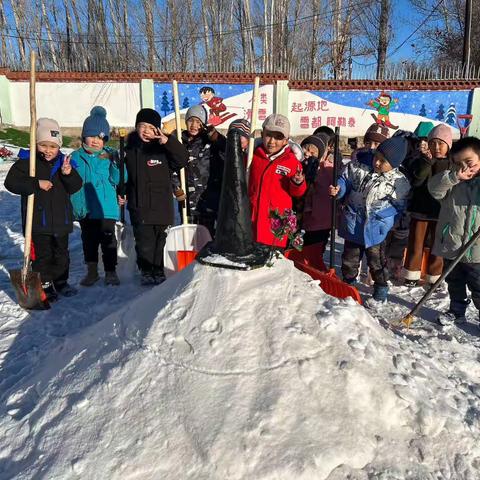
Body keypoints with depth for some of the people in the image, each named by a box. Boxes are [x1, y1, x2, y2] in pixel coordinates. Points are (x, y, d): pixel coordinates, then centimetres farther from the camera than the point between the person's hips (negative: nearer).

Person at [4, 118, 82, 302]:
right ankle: (44, 286, 20)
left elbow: (75, 188, -1)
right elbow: (11, 182, -13)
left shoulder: (64, 162, 3)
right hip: (38, 220, -4)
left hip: (61, 219, 4)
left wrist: (68, 174, -21)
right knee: (41, 255, 4)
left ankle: (60, 282, 32)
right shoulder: (26, 161, -7)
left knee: (61, 254, 16)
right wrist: (36, 184, -23)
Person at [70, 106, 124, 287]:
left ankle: (111, 271, 19)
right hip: (86, 211, 2)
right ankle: (92, 271, 29)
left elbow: (118, 180, -7)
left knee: (108, 240, 5)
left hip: (107, 209, -2)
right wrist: (77, 206, -7)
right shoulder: (76, 157, 1)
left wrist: (116, 164, -21)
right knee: (89, 241, 14)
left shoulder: (110, 155, -1)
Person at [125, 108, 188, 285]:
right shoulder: (129, 149, 8)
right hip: (139, 206, 2)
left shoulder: (163, 148, -4)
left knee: (158, 242, 10)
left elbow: (182, 159, -19)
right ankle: (146, 272, 18)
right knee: (144, 243, 1)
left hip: (161, 206, -1)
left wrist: (168, 141, -30)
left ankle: (158, 272, 26)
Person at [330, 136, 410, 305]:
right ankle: (348, 285, 37)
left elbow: (399, 206, -5)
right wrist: (338, 189, -15)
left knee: (376, 262, 12)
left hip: (375, 230, -3)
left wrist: (381, 213, -17)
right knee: (349, 259, 18)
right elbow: (345, 180, 5)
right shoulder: (359, 169, -6)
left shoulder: (399, 182, -12)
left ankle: (381, 291, 31)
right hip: (352, 226, 3)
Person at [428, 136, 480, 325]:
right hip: (451, 246, 3)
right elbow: (434, 188, -13)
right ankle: (456, 311, 39)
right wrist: (454, 177, -26)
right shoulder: (451, 181, 1)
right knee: (454, 283, 21)